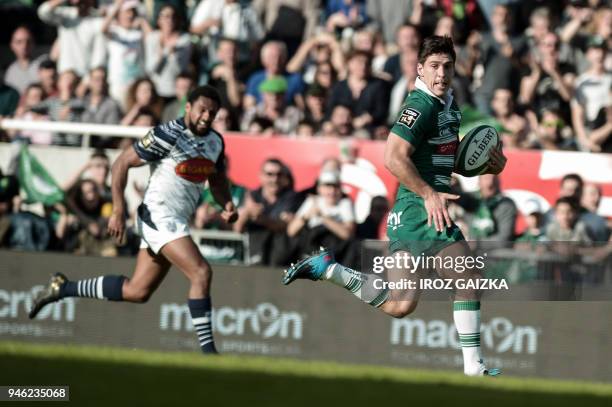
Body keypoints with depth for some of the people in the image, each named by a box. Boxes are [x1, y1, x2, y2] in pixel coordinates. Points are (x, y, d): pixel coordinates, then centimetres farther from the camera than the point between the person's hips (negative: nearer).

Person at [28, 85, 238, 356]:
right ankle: (207, 349, -19)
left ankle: (62, 287, 24)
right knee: (201, 272, -21)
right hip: (159, 216, -9)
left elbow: (217, 180, 26)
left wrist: (226, 204, 4)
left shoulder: (216, 142, 10)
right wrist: (118, 211, -13)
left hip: (177, 222, 9)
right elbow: (122, 164, -9)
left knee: (136, 291, 11)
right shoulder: (169, 135, -13)